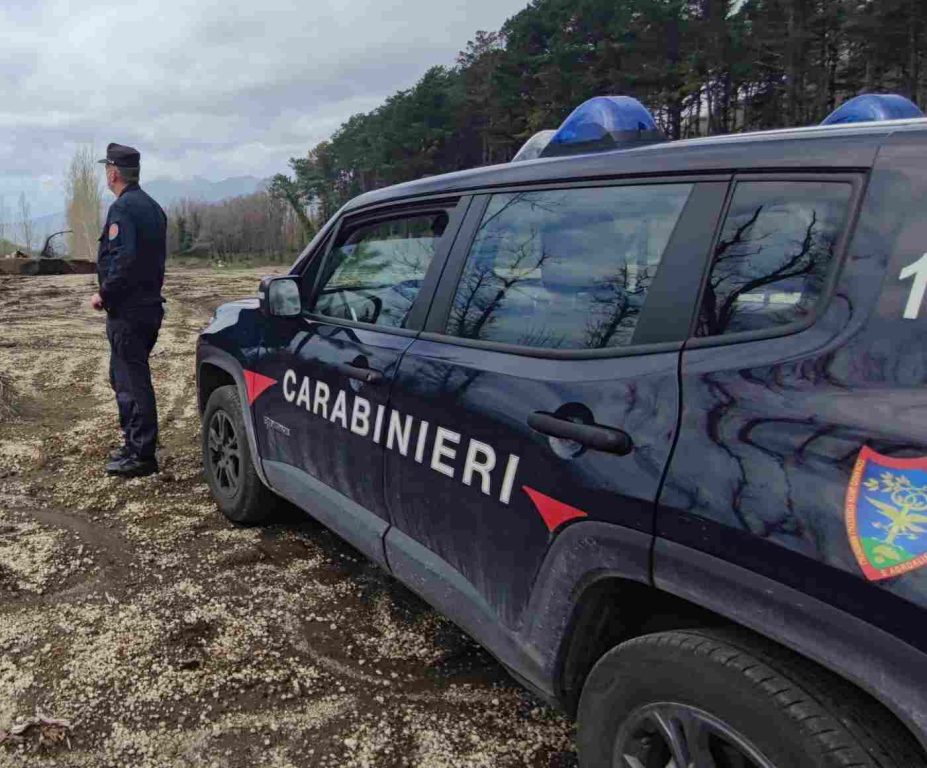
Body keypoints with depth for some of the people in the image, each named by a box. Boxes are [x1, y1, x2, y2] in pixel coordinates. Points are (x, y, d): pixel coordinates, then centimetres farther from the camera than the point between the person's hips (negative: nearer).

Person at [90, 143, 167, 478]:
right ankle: (136, 443, 26)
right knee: (125, 376, 19)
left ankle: (142, 456, 0)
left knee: (132, 381, -5)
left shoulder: (122, 209, -14)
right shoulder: (153, 207, 15)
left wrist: (104, 295, -15)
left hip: (127, 311, -9)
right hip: (150, 305, 9)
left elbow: (124, 259, -25)